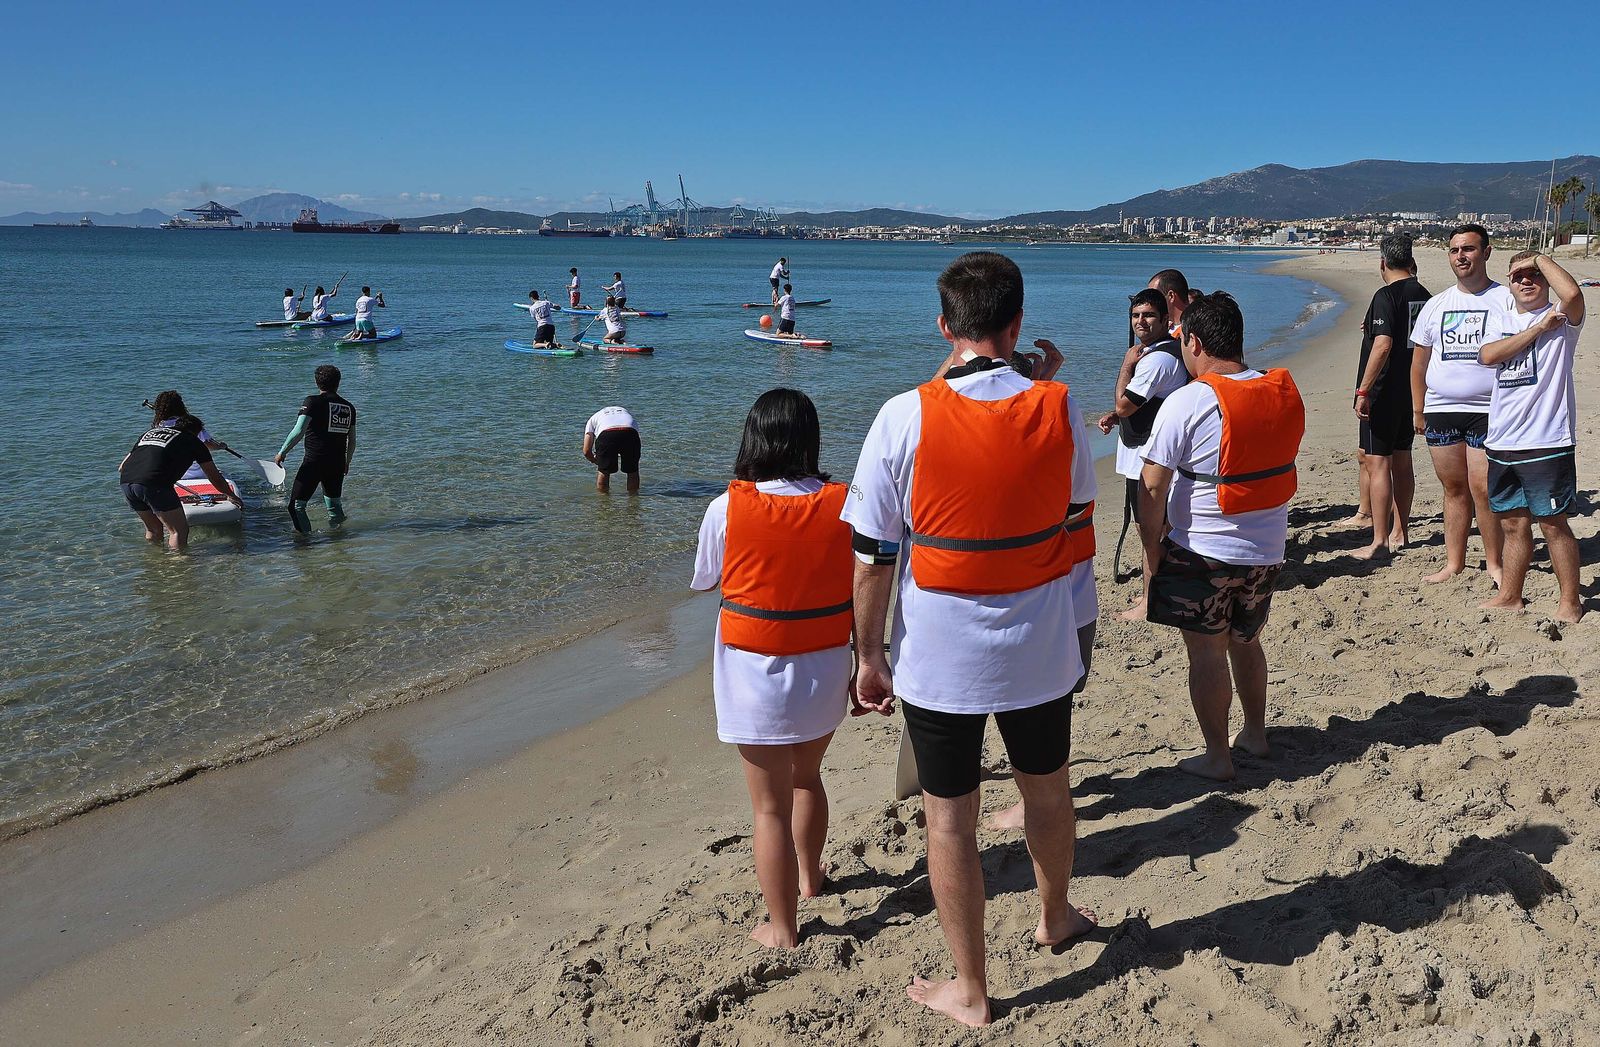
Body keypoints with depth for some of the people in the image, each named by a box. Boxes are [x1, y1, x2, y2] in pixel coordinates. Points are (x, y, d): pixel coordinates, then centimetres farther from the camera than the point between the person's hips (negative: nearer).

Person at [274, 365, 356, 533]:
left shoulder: (313, 401, -7)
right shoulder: (349, 407, 9)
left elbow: (298, 431, -16)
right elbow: (352, 440, 13)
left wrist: (282, 453, -5)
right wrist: (346, 462, 27)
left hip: (314, 463, -6)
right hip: (337, 464, 6)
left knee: (296, 506, 0)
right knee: (334, 504, 21)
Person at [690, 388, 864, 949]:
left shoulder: (728, 508, -16)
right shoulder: (842, 504, -9)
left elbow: (705, 580, 1)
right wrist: (865, 664, 9)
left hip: (757, 675, -3)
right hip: (825, 671, 4)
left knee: (771, 806, 9)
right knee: (806, 777, 28)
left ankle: (782, 929, 20)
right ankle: (810, 875, 50)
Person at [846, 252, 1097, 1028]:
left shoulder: (906, 417, -17)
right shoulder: (1058, 409, -8)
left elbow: (871, 555, -13)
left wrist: (868, 655, -1)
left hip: (939, 657, -3)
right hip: (1040, 648, 3)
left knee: (950, 817, 11)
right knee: (1046, 787, 25)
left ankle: (970, 991, 25)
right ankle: (1055, 918, 51)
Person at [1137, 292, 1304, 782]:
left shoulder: (1187, 402, -19)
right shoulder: (1284, 392, -1)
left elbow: (1153, 487, -18)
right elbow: (1278, 464, 12)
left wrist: (1151, 550, -8)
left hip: (1201, 553, -6)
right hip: (1266, 549, 6)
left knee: (1206, 653, 6)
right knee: (1246, 642, 23)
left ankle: (1216, 756, 14)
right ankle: (1255, 734, 37)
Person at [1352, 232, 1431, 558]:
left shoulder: (1386, 296, -15)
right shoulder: (1424, 296, 10)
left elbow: (1383, 345, -25)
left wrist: (1363, 390, -23)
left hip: (1383, 393, -8)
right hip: (1412, 391, 8)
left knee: (1376, 463, -5)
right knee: (1402, 461, 15)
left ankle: (1380, 541, -6)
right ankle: (1399, 532, 25)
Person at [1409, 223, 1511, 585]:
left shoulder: (1505, 300, 0)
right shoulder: (1436, 304, 13)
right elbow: (1419, 361, 17)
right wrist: (1417, 410, 13)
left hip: (1487, 411, -4)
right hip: (1440, 410, 4)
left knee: (1483, 490, -6)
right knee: (1454, 489, 10)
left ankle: (1494, 562, 10)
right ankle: (1454, 562, 17)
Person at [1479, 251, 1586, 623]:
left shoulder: (1561, 318, -2)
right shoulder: (1503, 320, 13)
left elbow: (1572, 293, -27)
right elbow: (1487, 355, -7)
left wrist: (1540, 258, -11)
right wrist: (1538, 328, -12)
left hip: (1547, 443, -5)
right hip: (1501, 443, 5)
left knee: (1552, 523, 1)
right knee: (1513, 523, 14)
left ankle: (1570, 601, 13)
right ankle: (1509, 597, 24)